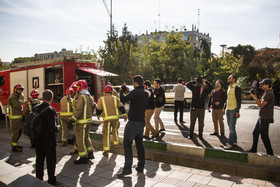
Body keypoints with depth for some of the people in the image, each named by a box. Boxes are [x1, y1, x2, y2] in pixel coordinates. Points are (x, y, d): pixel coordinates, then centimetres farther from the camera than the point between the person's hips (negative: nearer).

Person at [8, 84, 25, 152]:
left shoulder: (18, 97, 17)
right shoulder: (12, 97, -13)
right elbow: (18, 105, -24)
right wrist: (21, 99, -14)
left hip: (19, 117, 10)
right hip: (14, 117, -10)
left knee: (19, 131, 16)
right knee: (15, 132, -6)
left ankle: (15, 144, 28)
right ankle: (14, 147, 2)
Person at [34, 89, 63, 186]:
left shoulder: (36, 108, -2)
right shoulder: (50, 110, -23)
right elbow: (52, 128, -24)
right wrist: (57, 127, -4)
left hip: (38, 141, 7)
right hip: (48, 141, -7)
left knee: (39, 160, 20)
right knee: (51, 161, 8)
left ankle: (38, 179, 33)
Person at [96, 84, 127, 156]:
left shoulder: (101, 99, 3)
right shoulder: (115, 98, 6)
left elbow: (98, 109, 5)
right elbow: (121, 107, 3)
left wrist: (98, 115, 24)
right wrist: (124, 115, 11)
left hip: (107, 119, -2)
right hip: (115, 117, 2)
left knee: (106, 134, 4)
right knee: (115, 130, 26)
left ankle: (106, 151, 2)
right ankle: (116, 144, 29)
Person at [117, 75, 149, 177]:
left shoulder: (135, 92, -16)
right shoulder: (146, 93, 9)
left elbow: (124, 99, -11)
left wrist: (121, 91, 9)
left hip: (133, 122, -8)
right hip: (142, 121, 8)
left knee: (127, 143, -4)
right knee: (139, 143, 15)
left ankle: (127, 168, -6)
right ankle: (141, 166, 21)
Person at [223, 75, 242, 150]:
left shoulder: (237, 88, -10)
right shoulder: (229, 88, 15)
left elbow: (239, 100, -13)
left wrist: (237, 111, -17)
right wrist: (224, 108, 19)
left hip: (234, 110, -8)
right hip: (228, 110, 8)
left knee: (232, 127, -6)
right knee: (230, 126, 13)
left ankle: (230, 143, -2)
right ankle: (234, 141, 24)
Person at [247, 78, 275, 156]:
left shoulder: (269, 93, -18)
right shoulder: (266, 93, 15)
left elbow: (261, 105, -21)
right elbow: (261, 103, 16)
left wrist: (254, 97, -15)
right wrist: (255, 96, 7)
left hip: (265, 118, -10)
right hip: (262, 117, 10)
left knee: (264, 136, -2)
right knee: (255, 133, 15)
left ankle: (270, 153, 11)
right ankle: (253, 149, 26)